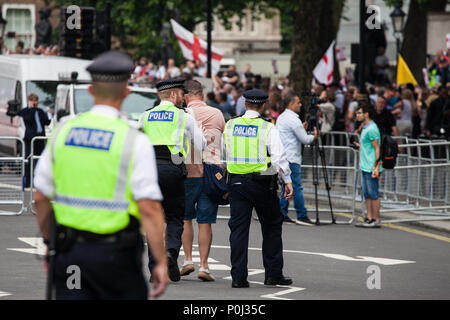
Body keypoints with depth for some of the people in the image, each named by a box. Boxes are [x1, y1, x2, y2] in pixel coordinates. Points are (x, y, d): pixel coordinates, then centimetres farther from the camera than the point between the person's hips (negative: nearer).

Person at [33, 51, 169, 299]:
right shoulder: (134, 141, -10)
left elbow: (41, 198, 7)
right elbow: (149, 208, -15)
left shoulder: (63, 132, 3)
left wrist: (50, 243, 20)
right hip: (114, 253, -4)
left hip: (68, 250, 4)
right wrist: (161, 262, -10)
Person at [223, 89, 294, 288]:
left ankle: (238, 277, -3)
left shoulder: (230, 126, 5)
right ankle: (273, 274, 14)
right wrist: (288, 181, -7)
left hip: (237, 182, 3)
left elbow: (220, 154, 11)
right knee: (272, 227, 12)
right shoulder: (267, 128, -6)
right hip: (262, 182, -3)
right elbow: (279, 156, -13)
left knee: (239, 228, 3)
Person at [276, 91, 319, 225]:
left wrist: (302, 128, 17)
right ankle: (302, 216, -9)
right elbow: (304, 139, -11)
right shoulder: (293, 119, -14)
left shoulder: (281, 117, 16)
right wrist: (314, 136, 7)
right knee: (297, 187, -8)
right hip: (291, 158, -9)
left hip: (282, 157, 9)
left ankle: (282, 214, 10)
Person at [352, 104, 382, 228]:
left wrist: (376, 167, -20)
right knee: (367, 194, 10)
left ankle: (376, 220, -3)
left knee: (373, 194, -6)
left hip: (371, 168, -10)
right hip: (365, 167, 10)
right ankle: (369, 219, 13)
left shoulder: (371, 129, -14)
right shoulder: (365, 128, 17)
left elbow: (377, 148, -17)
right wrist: (359, 146, 19)